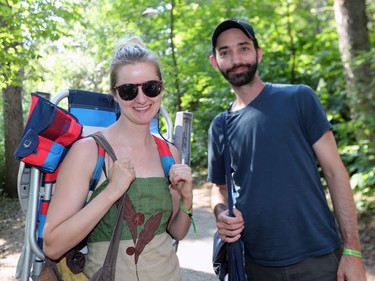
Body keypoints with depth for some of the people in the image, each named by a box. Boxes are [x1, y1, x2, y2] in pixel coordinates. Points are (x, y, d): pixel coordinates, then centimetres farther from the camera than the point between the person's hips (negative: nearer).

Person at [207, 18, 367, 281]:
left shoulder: (299, 98, -3)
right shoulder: (219, 126, 5)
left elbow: (335, 171, -5)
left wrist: (352, 249, -10)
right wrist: (221, 214, -8)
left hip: (318, 258, -2)